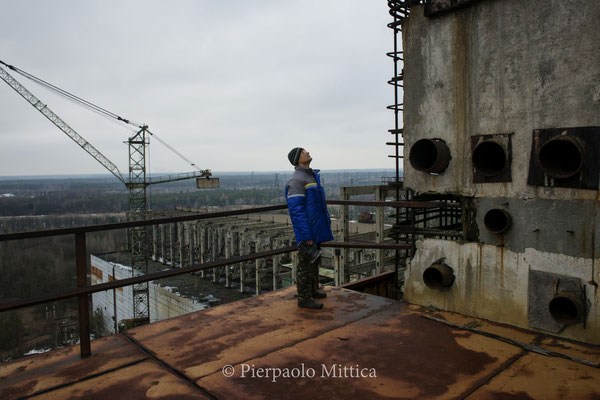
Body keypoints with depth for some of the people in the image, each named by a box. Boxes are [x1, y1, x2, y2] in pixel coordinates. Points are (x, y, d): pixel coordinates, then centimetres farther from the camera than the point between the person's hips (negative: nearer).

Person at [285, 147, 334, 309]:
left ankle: (313, 290, 35)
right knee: (306, 264, 0)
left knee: (314, 261, 20)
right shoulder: (296, 180, -17)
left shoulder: (313, 176, 14)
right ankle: (304, 298, 11)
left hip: (316, 230, 9)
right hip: (306, 231, -9)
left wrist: (324, 227, 21)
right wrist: (307, 235, -24)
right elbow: (296, 210, -22)